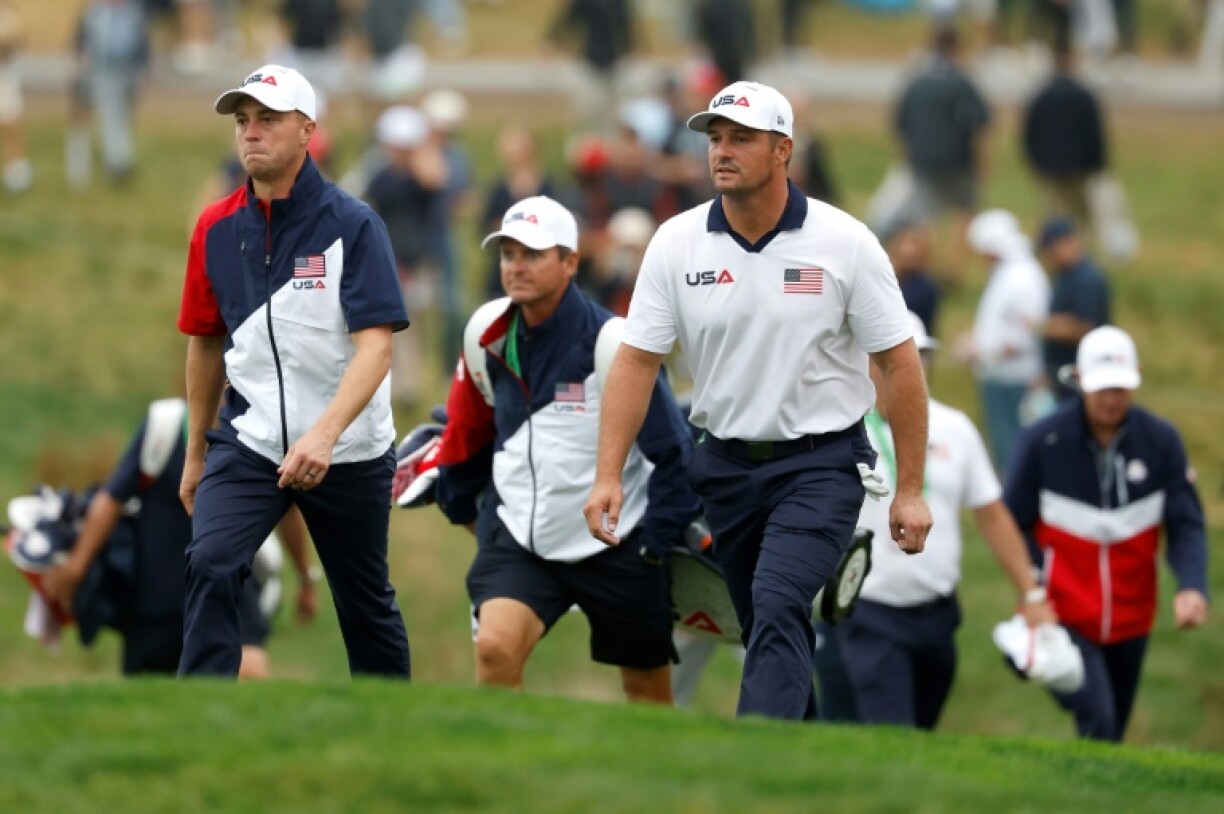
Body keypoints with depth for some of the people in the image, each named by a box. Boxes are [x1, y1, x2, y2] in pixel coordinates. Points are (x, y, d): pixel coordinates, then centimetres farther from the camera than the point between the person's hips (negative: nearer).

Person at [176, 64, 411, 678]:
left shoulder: (352, 225, -12)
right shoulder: (216, 229, 1)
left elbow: (375, 345, -21)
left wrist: (324, 434, -35)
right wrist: (196, 453, 19)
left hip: (348, 453, -2)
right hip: (249, 443, 3)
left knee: (366, 604, 10)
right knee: (210, 565, -20)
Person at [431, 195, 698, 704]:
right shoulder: (488, 336, -2)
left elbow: (674, 451, -11)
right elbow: (468, 429, 16)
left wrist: (657, 540, -8)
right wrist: (459, 504, 23)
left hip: (614, 545, -3)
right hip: (520, 538, 3)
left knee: (648, 692, 11)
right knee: (495, 648, -23)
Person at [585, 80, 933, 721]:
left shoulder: (845, 242, -9)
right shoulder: (677, 243, -2)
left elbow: (899, 363, -5)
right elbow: (637, 360, -1)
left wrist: (910, 491, -6)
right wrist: (607, 476, -10)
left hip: (822, 463, -4)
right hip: (727, 465, 4)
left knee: (777, 607, -23)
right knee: (768, 630, 10)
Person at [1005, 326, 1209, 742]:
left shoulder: (1161, 440, -3)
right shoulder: (1043, 441, -10)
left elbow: (1186, 525, -2)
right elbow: (1014, 525, -3)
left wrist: (1192, 586, -21)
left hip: (1131, 620, 3)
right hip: (1064, 614, -3)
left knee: (1112, 735, 11)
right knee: (1098, 723, -20)